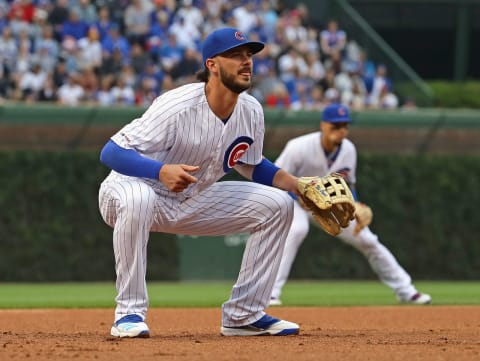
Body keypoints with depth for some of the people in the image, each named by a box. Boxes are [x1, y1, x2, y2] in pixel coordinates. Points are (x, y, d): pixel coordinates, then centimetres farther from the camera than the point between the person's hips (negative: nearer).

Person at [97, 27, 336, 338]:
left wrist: (299, 185, -3)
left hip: (190, 203, 7)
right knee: (138, 198, -43)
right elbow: (111, 152, -30)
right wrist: (161, 171, -46)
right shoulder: (177, 106, -28)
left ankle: (243, 316, 2)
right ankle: (130, 314, -30)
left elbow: (253, 166, 13)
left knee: (277, 204, -3)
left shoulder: (251, 111, -6)